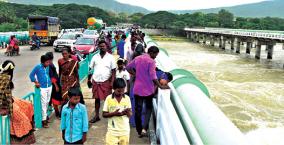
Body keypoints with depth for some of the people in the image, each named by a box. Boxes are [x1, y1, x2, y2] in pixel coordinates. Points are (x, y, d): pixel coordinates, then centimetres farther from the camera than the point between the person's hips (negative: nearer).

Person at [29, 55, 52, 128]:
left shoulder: (48, 67, 1)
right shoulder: (37, 67, -12)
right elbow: (31, 75, -4)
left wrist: (50, 81, 8)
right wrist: (36, 82, -7)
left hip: (49, 86, 5)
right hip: (42, 88, -5)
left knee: (47, 102, 15)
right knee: (43, 103, -4)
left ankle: (45, 115, 33)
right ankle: (44, 120, 1)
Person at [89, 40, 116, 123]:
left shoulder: (110, 57, -1)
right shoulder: (95, 57, 7)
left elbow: (113, 71, -2)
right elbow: (91, 69, 11)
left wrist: (112, 82, -9)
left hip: (106, 81, -3)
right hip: (96, 81, 3)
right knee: (97, 98, 11)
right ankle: (97, 116, 22)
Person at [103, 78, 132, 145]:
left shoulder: (127, 98, -1)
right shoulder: (109, 98, -7)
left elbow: (130, 114, 4)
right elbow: (104, 114, -3)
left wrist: (128, 112, -19)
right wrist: (114, 113, -19)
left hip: (125, 130, 2)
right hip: (112, 130, -2)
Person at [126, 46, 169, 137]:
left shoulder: (137, 58, 6)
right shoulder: (151, 61, -14)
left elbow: (128, 68, 14)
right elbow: (153, 77, -19)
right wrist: (161, 86, -12)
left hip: (137, 89, 5)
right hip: (148, 89, -5)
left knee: (138, 110, 11)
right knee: (148, 108, 14)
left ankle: (139, 131, 20)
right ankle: (144, 128, -1)